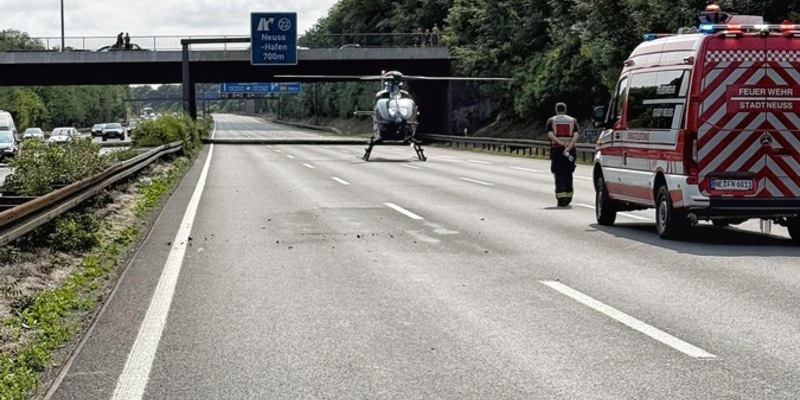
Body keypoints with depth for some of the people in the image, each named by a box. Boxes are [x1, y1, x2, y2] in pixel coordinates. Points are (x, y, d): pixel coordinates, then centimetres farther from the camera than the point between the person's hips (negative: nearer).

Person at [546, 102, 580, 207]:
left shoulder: (551, 121, 6)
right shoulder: (573, 121, 9)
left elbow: (550, 135, -11)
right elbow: (576, 136, -7)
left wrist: (562, 144, -15)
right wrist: (568, 147, -16)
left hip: (556, 150, -2)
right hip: (570, 151, 2)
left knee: (559, 175, -2)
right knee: (568, 175, 14)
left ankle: (561, 199, -15)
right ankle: (568, 199, 18)